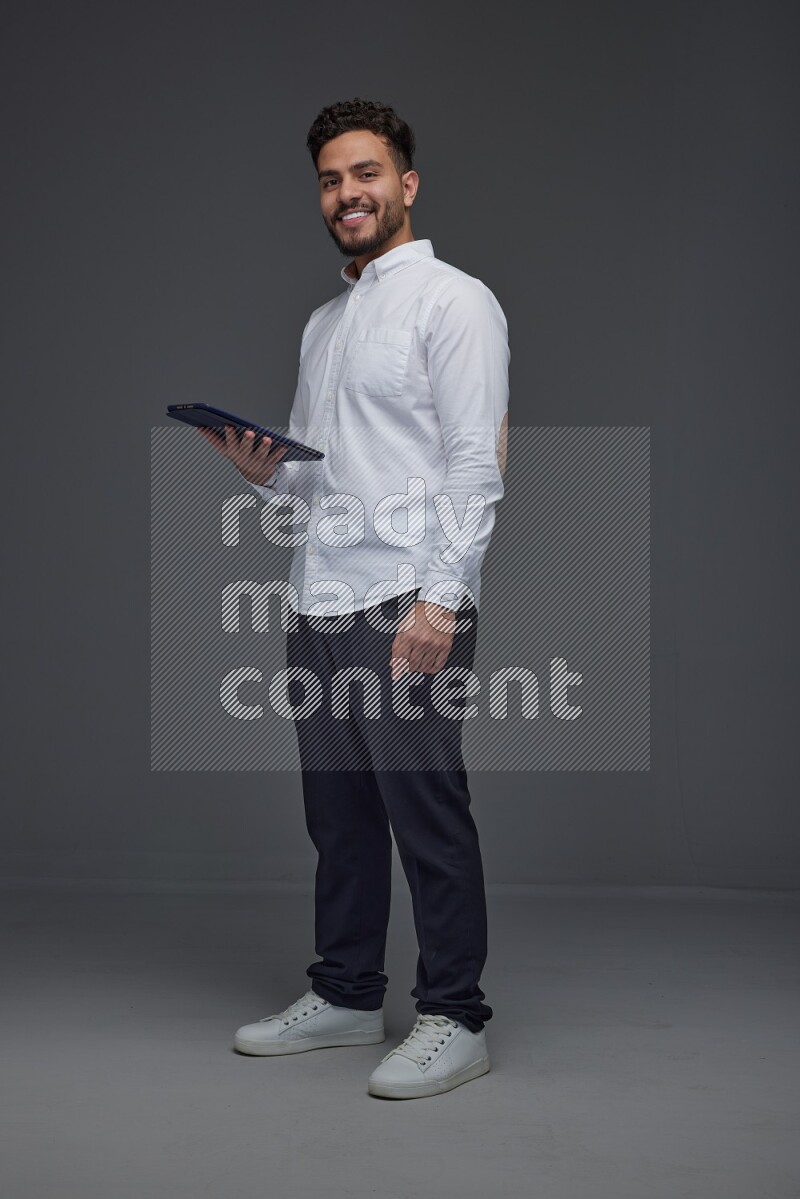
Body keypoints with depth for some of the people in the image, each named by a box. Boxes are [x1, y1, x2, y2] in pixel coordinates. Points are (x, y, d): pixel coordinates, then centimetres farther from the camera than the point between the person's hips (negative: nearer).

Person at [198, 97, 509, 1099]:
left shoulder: (452, 301, -4)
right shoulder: (322, 323, 21)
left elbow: (477, 463, -12)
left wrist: (440, 600, -20)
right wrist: (265, 472, 3)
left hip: (407, 600, -8)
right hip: (319, 601, 8)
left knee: (427, 817, -4)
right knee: (339, 815, 13)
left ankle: (453, 1019, 6)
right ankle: (345, 996, 24)